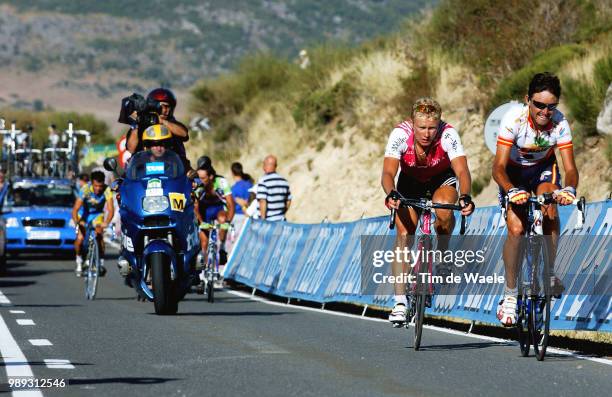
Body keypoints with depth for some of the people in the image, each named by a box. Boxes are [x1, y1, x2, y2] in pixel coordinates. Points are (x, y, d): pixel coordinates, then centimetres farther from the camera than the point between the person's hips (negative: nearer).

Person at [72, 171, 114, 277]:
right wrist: (77, 223, -50)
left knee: (99, 235, -23)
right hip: (85, 214, 0)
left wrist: (106, 223, -52)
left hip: (98, 215, 1)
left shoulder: (106, 190, -28)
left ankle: (101, 262, -7)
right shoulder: (85, 189, -30)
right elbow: (75, 209, -33)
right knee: (80, 238, -18)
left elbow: (111, 210, -33)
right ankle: (79, 260, 7)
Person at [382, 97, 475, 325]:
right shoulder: (400, 135, -31)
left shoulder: (448, 135, -32)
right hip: (410, 182, 1)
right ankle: (400, 301, -14)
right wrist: (391, 194, -61)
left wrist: (465, 197, -60)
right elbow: (388, 172, -39)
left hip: (442, 179, -1)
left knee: (443, 208, -34)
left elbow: (462, 171, -40)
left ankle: (442, 253, -5)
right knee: (404, 233, -17)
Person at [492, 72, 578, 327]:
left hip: (544, 168, 2)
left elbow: (570, 167, -27)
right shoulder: (513, 120, -33)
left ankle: (548, 273, -8)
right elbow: (498, 167, -36)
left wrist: (569, 189, -50)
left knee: (550, 210, -28)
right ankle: (510, 294, -3)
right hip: (514, 174, -1)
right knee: (516, 229, -18)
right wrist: (512, 191, -56)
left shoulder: (560, 124, -27)